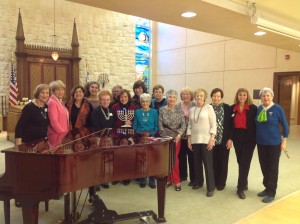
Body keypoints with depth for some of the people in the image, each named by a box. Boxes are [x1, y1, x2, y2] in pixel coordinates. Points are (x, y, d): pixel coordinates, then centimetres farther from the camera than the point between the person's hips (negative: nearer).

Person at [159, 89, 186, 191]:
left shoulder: (179, 109, -1)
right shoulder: (162, 110, -2)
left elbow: (183, 124, -5)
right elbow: (160, 126, -3)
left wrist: (179, 135, -18)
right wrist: (168, 136, -9)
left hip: (176, 137, -1)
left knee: (174, 159, -3)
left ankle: (176, 181, 8)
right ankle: (168, 179, 20)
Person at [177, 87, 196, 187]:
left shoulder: (194, 105, -5)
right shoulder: (178, 105, 7)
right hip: (181, 135, 4)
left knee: (191, 157, 3)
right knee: (181, 156, 12)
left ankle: (193, 178, 14)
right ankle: (182, 175, 29)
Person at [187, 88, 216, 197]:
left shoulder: (209, 107, -2)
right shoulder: (192, 110, 11)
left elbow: (213, 124, -5)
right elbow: (189, 126, 13)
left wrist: (212, 138, -13)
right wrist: (189, 139, 6)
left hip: (206, 140, -4)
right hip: (194, 140, 5)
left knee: (208, 163, -4)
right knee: (197, 162, 11)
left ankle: (210, 187, 4)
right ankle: (198, 182, 28)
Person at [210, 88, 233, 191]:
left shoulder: (227, 108, -2)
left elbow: (230, 124, -3)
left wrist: (230, 138, -8)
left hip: (224, 140, -1)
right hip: (211, 140, 1)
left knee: (223, 162, 7)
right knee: (213, 162, 7)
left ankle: (221, 182, 21)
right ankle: (213, 181, 21)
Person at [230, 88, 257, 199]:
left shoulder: (253, 108, -4)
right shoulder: (232, 108, 4)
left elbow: (256, 124, -4)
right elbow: (230, 124, 6)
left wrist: (256, 138, -8)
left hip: (249, 138, -3)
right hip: (237, 138, 3)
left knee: (245, 162, -4)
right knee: (240, 161, 12)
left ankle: (240, 188, 2)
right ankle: (244, 183, 31)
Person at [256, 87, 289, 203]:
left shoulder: (277, 109, -11)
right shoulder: (259, 109, 2)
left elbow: (285, 125, -5)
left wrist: (284, 141, -6)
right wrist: (255, 138, 11)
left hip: (274, 143, -5)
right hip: (261, 143, 5)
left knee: (272, 168, 5)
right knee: (264, 167, 13)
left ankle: (271, 192, 16)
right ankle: (267, 188, 30)